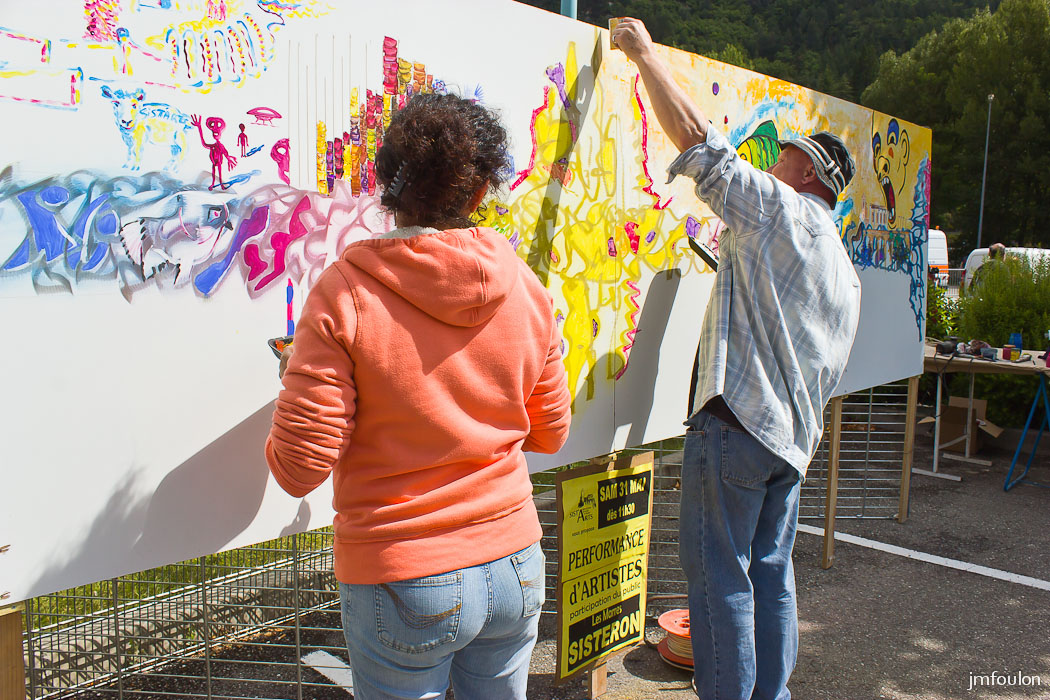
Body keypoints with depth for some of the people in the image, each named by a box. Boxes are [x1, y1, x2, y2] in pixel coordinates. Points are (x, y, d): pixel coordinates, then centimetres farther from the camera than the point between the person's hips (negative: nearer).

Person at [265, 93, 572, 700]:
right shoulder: (525, 286, -6)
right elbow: (549, 434, 6)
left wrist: (297, 382, 3)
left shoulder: (344, 293, -17)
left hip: (403, 582, -3)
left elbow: (299, 468, -15)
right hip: (514, 566, 4)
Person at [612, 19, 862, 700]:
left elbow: (695, 134, -11)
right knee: (771, 570, 16)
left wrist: (645, 52, 1)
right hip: (792, 438, 9)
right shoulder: (845, 272, 19)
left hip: (736, 422, -9)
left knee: (721, 577, 0)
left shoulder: (776, 209, -6)